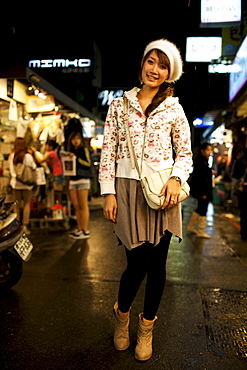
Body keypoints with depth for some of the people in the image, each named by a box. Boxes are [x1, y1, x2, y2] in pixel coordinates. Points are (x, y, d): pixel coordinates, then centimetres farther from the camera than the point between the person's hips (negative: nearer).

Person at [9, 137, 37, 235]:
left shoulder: (11, 156, -4)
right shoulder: (28, 156, -13)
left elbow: (11, 170, 5)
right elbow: (34, 167, -2)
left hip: (15, 183, 3)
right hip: (26, 183, -3)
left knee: (17, 205, 11)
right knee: (27, 204, 6)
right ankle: (25, 225, 4)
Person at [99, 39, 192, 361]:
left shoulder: (174, 108, 9)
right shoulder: (119, 105, 8)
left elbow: (185, 152, 8)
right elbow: (108, 151, 4)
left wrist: (176, 179, -11)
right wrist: (108, 192, -4)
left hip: (161, 189, 1)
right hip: (128, 188, -1)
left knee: (157, 262, 6)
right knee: (137, 262, -3)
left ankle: (147, 326, 31)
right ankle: (122, 313, 31)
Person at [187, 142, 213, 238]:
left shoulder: (204, 161, 12)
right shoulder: (200, 162, -18)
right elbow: (199, 179, -22)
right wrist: (202, 193, -22)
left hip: (204, 190, 10)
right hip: (201, 191, -10)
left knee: (200, 209, 18)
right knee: (203, 210, -1)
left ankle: (191, 227, 29)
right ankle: (201, 232, 12)